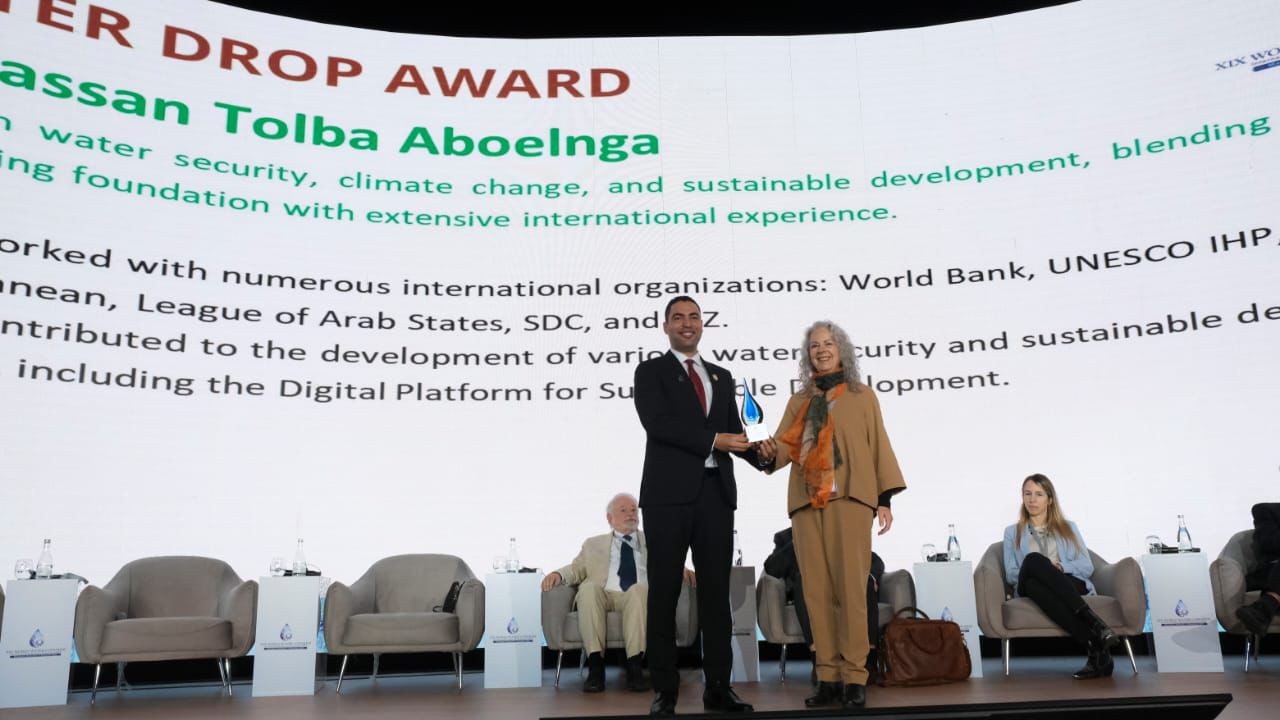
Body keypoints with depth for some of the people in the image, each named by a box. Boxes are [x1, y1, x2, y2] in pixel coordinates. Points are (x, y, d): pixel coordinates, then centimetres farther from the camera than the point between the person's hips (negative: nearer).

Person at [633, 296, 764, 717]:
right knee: (665, 592, 2)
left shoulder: (722, 377, 19)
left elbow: (733, 432, 15)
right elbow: (656, 422, -12)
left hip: (716, 492, 4)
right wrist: (713, 440, -16)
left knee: (717, 591, 7)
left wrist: (761, 453, -6)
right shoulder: (650, 372, 4)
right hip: (669, 493, -4)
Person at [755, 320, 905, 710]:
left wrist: (885, 498, -2)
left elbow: (879, 445, 7)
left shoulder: (862, 396, 13)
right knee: (816, 589, 1)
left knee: (850, 586, -9)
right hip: (806, 501, 3)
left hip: (849, 499, -3)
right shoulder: (798, 401, 19)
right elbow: (786, 445, 9)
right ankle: (828, 677, 5)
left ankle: (854, 677, -5)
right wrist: (770, 453, -15)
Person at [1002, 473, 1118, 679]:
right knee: (1033, 559, -39)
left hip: (1072, 584, 0)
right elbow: (1010, 573, 13)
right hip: (1033, 589, 0)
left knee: (1034, 560, -37)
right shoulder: (1012, 532, 25)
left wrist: (1061, 567, -8)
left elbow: (1087, 567, 13)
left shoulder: (1069, 527, 26)